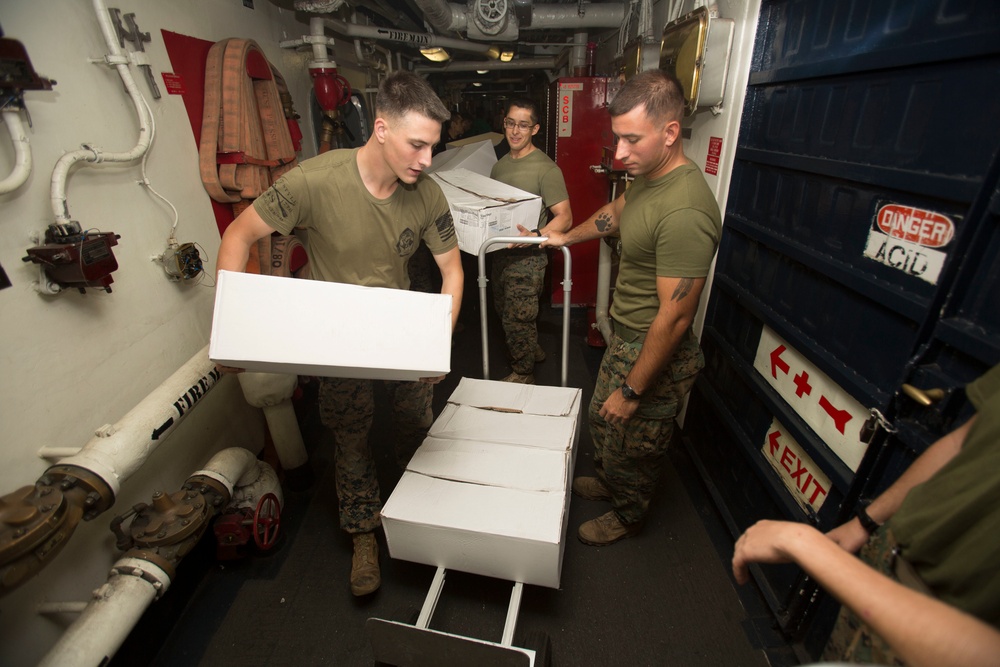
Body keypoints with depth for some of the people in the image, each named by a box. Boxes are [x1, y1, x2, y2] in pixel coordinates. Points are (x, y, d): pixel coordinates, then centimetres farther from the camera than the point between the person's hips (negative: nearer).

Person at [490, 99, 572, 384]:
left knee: (517, 319, 1)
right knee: (503, 311, 20)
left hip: (527, 258, -8)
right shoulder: (500, 165, 10)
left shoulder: (546, 168, -13)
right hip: (500, 253, 8)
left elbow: (564, 218, -17)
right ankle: (532, 350, 42)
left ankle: (523, 373, 22)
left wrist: (536, 235, -33)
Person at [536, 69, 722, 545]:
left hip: (654, 354, -9)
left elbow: (673, 318, -29)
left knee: (632, 447, 15)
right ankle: (606, 482, 56)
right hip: (624, 337, 9)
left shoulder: (684, 212, -32)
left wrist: (632, 390, -21)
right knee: (601, 420, 28)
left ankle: (628, 516, 45)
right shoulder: (648, 176, 0)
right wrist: (565, 238, 35)